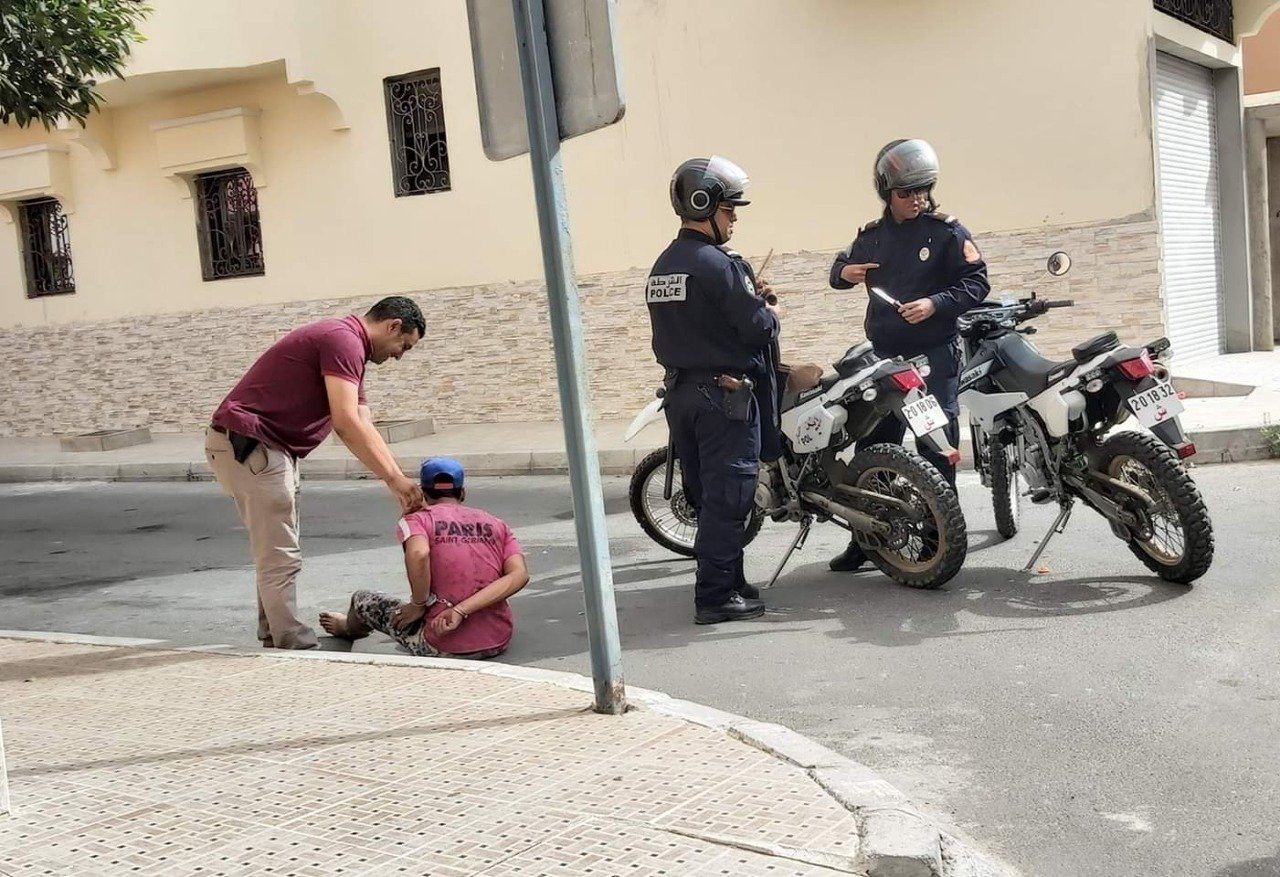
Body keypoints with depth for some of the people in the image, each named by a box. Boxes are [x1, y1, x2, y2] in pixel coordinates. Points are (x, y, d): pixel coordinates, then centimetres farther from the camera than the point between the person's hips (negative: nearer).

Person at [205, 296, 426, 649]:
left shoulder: (346, 347, 17)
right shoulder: (343, 340, -15)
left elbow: (362, 428, 15)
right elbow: (347, 424, -23)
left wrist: (400, 482, 10)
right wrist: (394, 478, -18)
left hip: (253, 447, 11)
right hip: (249, 445, -11)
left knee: (276, 554, 18)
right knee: (280, 558, -5)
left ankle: (276, 641, 27)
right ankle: (295, 651, 1)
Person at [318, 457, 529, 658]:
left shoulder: (417, 520, -1)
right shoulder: (497, 525, 9)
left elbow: (418, 554, -24)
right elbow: (519, 575, -8)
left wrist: (419, 605, -7)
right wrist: (460, 611, -12)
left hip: (444, 648, -4)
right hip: (499, 644, 4)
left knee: (362, 599, 23)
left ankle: (348, 627, 55)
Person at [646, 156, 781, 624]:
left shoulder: (662, 265, 12)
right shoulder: (716, 264, -16)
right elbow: (758, 329, -19)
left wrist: (747, 296, 14)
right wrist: (769, 312, 3)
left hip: (680, 392, 9)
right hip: (724, 394, -9)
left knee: (707, 496, 14)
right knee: (728, 498, -3)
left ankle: (727, 583, 23)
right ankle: (717, 596, -1)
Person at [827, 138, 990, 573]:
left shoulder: (947, 231, -3)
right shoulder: (872, 235, 11)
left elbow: (977, 281, -6)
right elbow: (842, 266, 26)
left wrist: (935, 304, -20)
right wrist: (844, 272, 2)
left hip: (935, 357, -5)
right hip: (884, 357, 5)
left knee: (936, 450, -2)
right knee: (872, 447, 9)